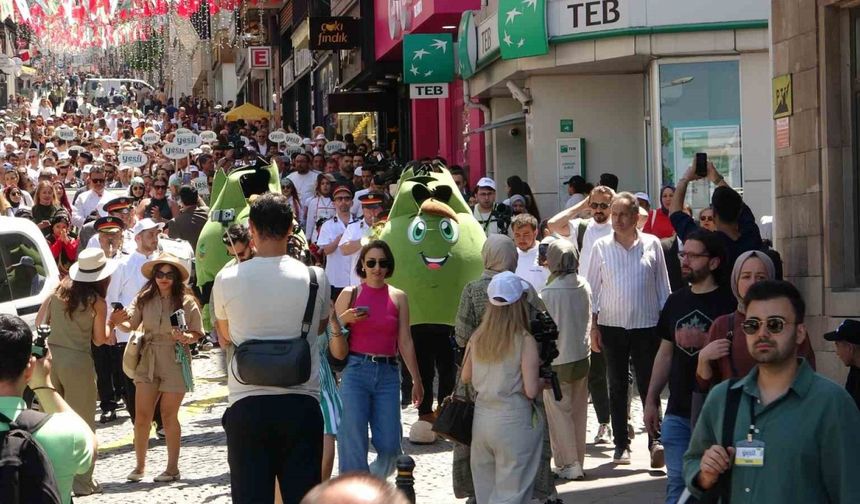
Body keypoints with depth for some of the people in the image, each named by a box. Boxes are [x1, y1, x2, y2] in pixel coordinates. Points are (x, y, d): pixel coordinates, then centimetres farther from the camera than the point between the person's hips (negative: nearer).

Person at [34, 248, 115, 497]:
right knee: (82, 423, 4)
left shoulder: (60, 290, 4)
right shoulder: (97, 302, -9)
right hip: (77, 361, -5)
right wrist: (110, 322, 13)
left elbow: (39, 321, 8)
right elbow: (98, 340, -2)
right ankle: (81, 482, 7)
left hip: (51, 356, 5)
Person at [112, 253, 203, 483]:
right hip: (147, 360, 3)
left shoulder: (186, 302, -6)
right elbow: (130, 324, -6)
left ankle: (173, 468, 16)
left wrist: (186, 337, -20)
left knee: (169, 415, 4)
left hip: (175, 362, -3)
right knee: (141, 415, 1)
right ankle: (139, 466, 16)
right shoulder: (144, 299, 0)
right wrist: (119, 321, -26)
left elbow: (197, 333, 0)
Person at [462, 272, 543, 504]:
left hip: (481, 417, 5)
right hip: (514, 421, -5)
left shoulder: (477, 338, -1)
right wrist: (544, 380, 4)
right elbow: (531, 390, -16)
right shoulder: (525, 341, -14)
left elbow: (466, 377, 11)